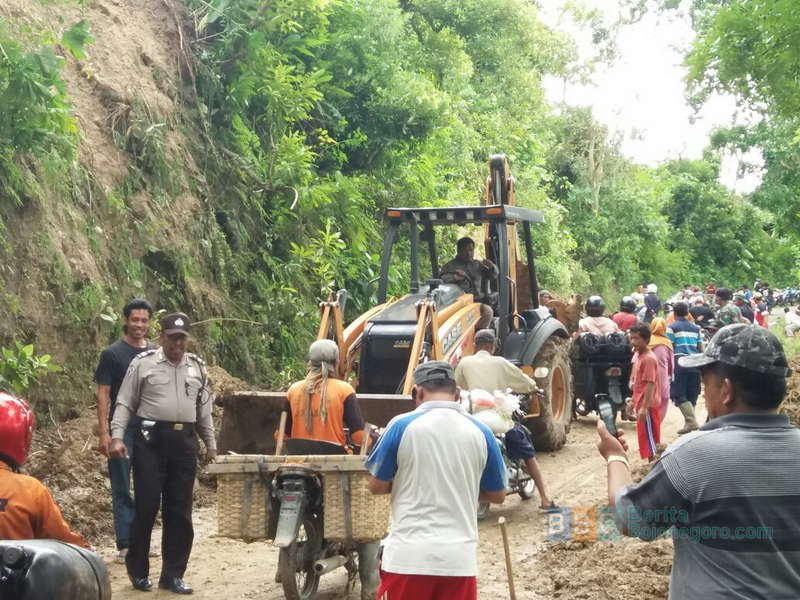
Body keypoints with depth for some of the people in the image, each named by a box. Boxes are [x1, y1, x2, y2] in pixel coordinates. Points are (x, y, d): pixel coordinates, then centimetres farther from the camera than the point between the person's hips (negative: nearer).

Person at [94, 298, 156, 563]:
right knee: (122, 489, 0)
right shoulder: (112, 354, -2)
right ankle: (125, 545, 2)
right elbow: (103, 394, -5)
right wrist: (104, 432, -12)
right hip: (122, 431, -4)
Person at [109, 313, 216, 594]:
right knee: (146, 505, -3)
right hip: (150, 439, -4)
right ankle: (138, 569, 12)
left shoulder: (197, 367, 13)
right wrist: (117, 436, -11)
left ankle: (173, 574, 13)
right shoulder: (143, 363, -1)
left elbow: (204, 409, 19)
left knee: (179, 510, 6)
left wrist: (210, 444, 18)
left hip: (184, 441, 4)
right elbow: (125, 403, -1)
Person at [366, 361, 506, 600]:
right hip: (459, 557, 2)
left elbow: (377, 486, 2)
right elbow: (497, 495, 12)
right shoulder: (480, 432, 3)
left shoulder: (402, 425, -5)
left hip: (409, 554, -2)